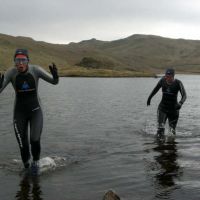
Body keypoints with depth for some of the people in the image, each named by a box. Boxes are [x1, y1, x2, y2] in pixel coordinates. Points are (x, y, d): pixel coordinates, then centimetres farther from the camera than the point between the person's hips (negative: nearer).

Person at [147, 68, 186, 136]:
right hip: (162, 108, 1)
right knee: (160, 128, -16)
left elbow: (184, 95, -20)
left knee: (172, 131, 8)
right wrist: (149, 97, 17)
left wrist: (180, 103, -40)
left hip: (173, 109, -1)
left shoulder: (178, 83, -14)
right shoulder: (162, 80, -7)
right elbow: (156, 89, 12)